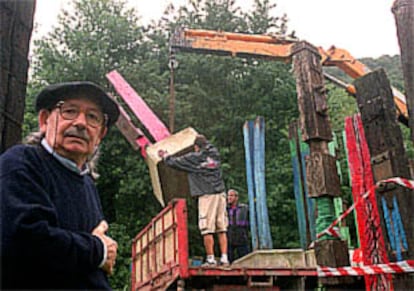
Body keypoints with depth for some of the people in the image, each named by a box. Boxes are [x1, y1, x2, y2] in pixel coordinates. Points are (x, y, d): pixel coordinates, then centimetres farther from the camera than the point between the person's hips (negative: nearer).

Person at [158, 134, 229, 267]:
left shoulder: (193, 158, -2)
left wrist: (165, 156, 27)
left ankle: (210, 259, -4)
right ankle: (224, 258, 4)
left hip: (207, 195, -6)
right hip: (220, 193, 6)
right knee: (222, 229, 5)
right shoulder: (214, 153, 12)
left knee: (207, 230, -3)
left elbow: (175, 162, 8)